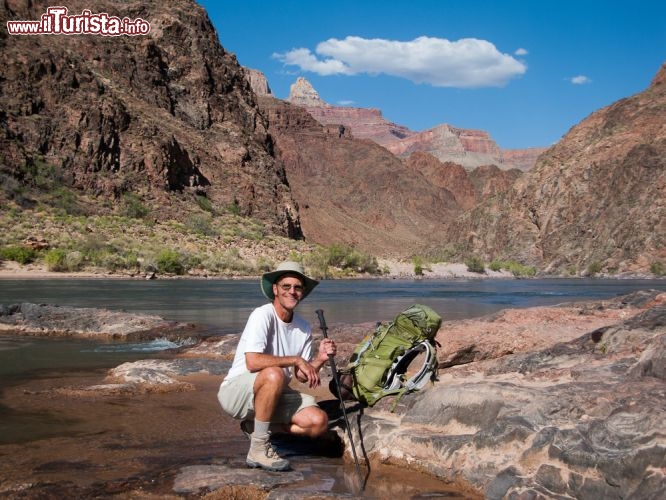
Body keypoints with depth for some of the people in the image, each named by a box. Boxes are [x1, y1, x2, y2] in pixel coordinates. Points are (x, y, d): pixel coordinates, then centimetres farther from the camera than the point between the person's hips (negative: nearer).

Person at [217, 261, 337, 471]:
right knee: (274, 374, -38)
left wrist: (319, 359, -14)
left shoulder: (304, 327, 4)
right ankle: (258, 449, -22)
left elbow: (302, 375, 5)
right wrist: (296, 360, -24)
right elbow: (252, 362, -30)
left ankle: (256, 426, 7)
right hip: (236, 391, -6)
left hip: (274, 395, 7)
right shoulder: (263, 315, -17)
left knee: (319, 422, -14)